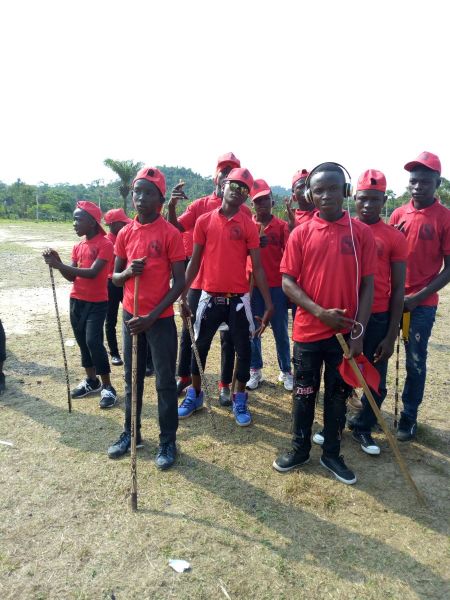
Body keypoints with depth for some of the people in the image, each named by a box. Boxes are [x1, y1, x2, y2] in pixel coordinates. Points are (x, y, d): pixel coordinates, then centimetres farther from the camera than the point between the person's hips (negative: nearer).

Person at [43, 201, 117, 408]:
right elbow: (72, 276, 9)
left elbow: (92, 273, -24)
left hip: (97, 303, -8)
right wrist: (58, 263, -8)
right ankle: (92, 381, 28)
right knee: (82, 341, 13)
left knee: (93, 341, -13)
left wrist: (60, 265, -24)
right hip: (76, 301, 8)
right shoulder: (78, 247, 10)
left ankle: (107, 387, 0)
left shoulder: (105, 244, -14)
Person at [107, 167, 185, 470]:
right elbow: (115, 277, 11)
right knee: (132, 379, 17)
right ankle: (130, 433, 33)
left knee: (165, 382, 5)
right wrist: (128, 272, -13)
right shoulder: (125, 233, 6)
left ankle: (168, 442, 20)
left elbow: (179, 282, -10)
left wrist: (152, 317, -16)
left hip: (160, 319, -5)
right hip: (131, 317, 5)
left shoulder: (170, 233, -10)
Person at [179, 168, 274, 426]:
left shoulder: (249, 226, -2)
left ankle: (240, 400, 26)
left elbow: (257, 267, -3)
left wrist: (269, 303, -8)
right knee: (200, 346, 12)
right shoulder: (205, 221, 2)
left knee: (243, 349, 7)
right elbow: (195, 262, 5)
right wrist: (183, 296, 2)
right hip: (210, 296, 1)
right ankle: (195, 394, 32)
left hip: (238, 298, -1)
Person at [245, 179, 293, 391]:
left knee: (281, 331, 7)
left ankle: (285, 372, 21)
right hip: (253, 284, 1)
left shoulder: (281, 225, 1)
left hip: (277, 285, -1)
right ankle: (255, 371, 22)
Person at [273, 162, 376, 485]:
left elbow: (367, 284, -2)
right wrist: (320, 312, -16)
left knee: (338, 395, 15)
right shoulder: (300, 233, -3)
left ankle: (332, 454, 34)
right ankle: (300, 448, 34)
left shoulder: (362, 232, -3)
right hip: (308, 330, 0)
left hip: (345, 331, 1)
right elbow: (287, 282, -5)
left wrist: (358, 331, -7)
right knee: (304, 394, 14)